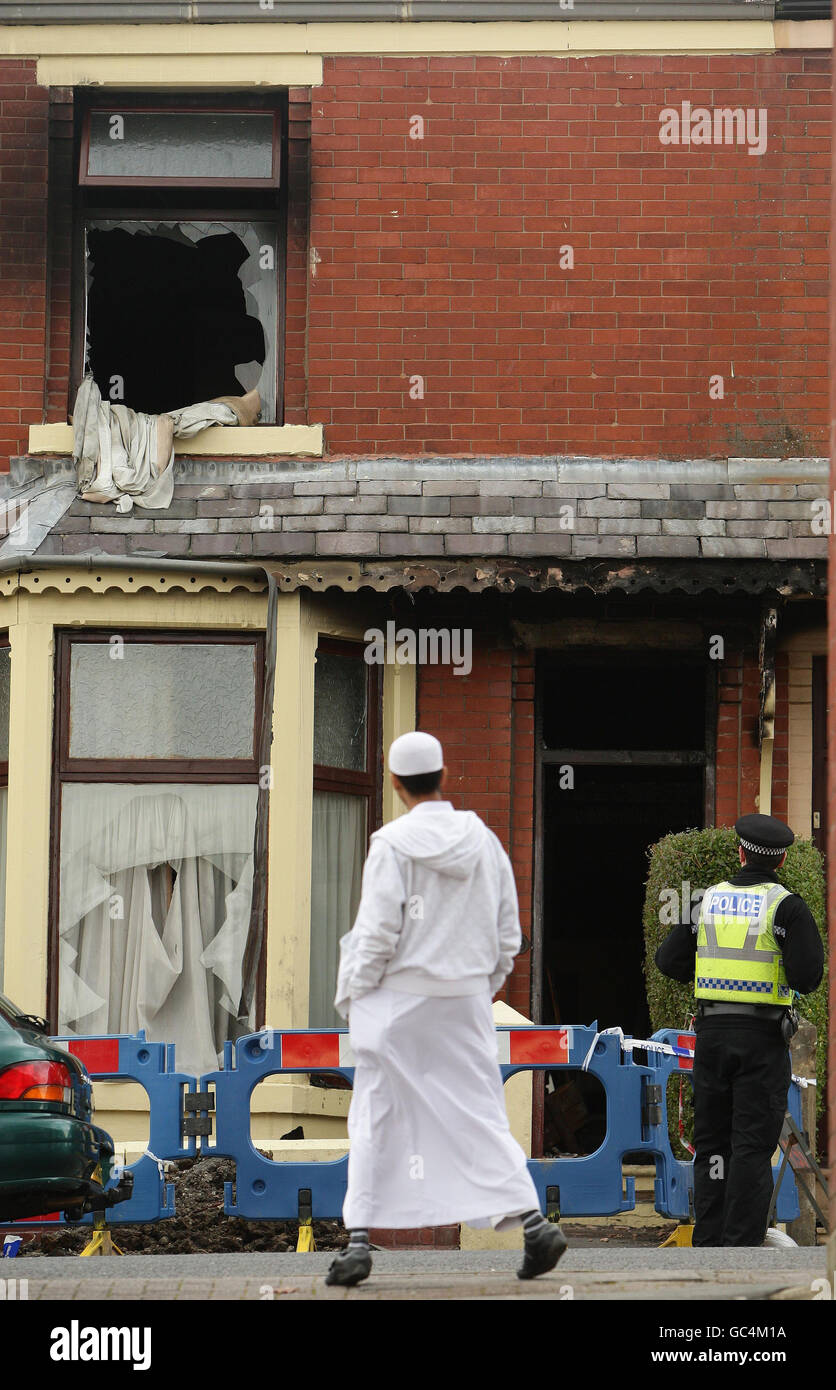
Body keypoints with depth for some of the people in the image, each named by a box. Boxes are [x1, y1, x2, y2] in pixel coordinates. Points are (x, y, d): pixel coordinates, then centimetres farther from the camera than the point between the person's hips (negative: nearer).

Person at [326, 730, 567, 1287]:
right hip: (467, 1001, 4)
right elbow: (507, 935, 7)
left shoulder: (393, 844, -11)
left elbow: (378, 933, -12)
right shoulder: (484, 841, 3)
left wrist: (352, 998, -1)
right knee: (479, 1115, 8)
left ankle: (359, 1241, 2)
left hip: (399, 999, -3)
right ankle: (533, 1221, -5)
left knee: (377, 1121, 5)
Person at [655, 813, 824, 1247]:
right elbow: (806, 976, -14)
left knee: (711, 1141, 10)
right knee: (753, 1145, -2)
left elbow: (669, 960, 5)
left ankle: (708, 1241, 10)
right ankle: (742, 1244, -6)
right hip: (763, 1035, -3)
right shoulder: (787, 906, -6)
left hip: (711, 1032, 4)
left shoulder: (708, 899, 6)